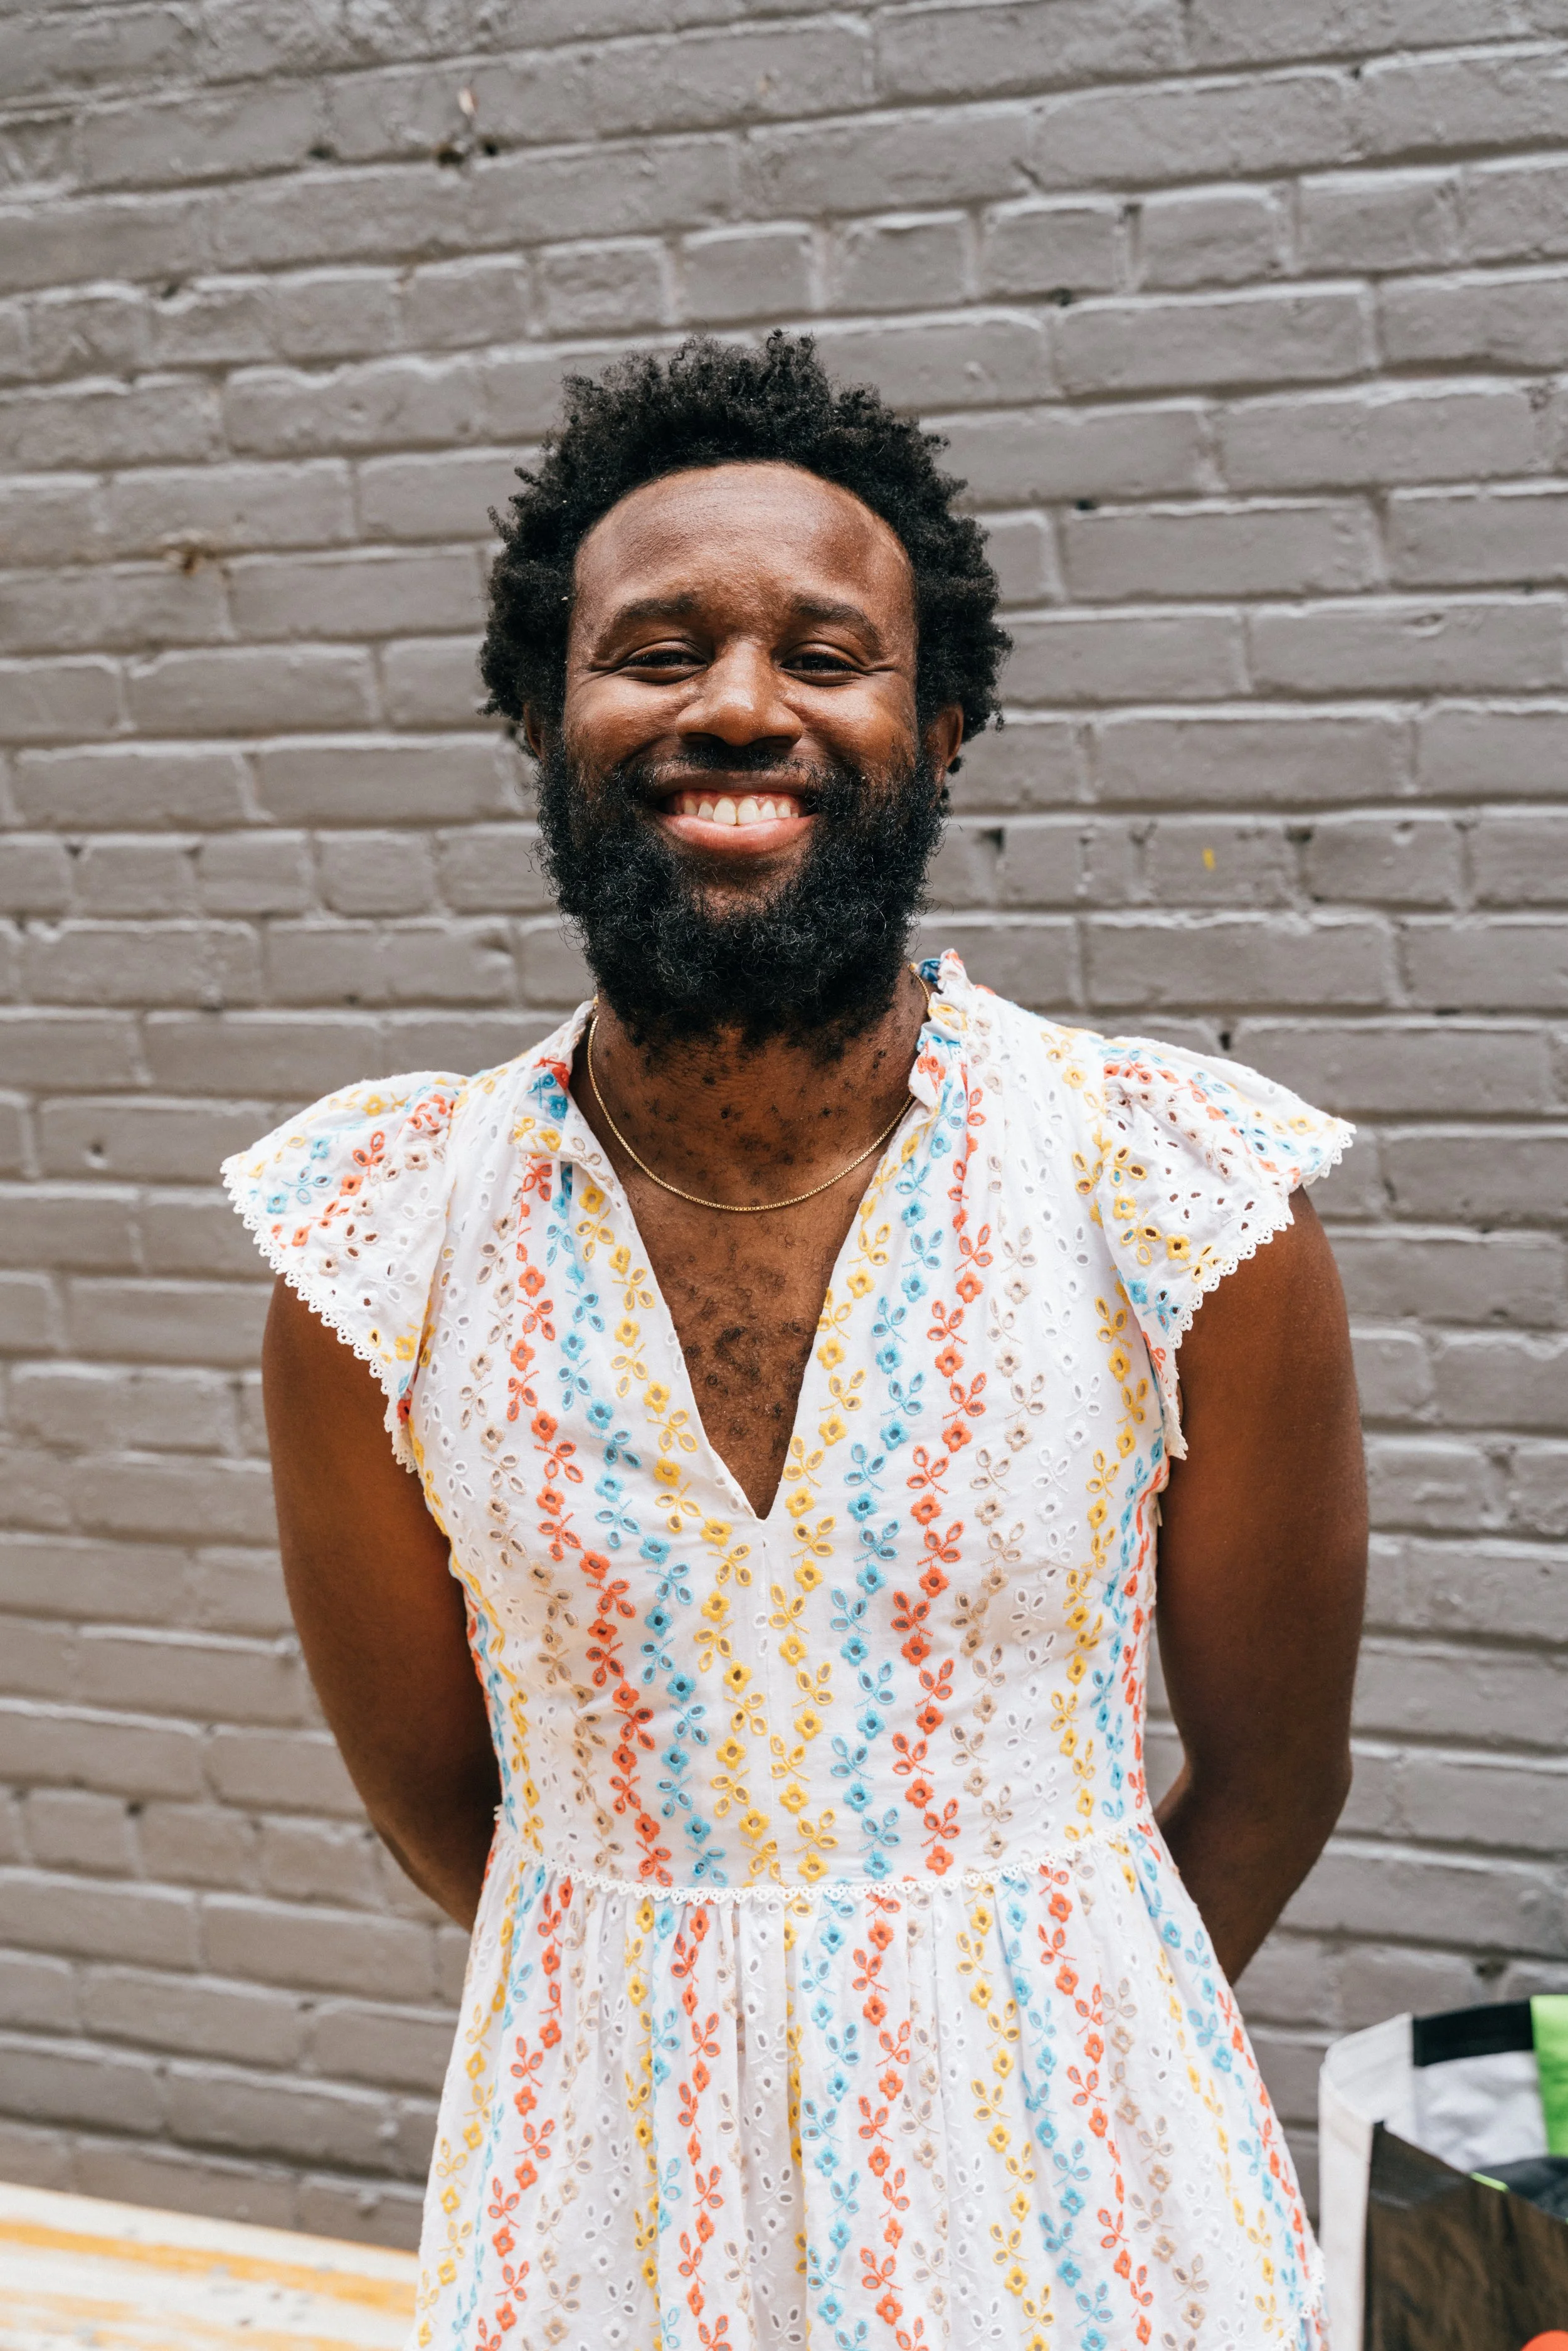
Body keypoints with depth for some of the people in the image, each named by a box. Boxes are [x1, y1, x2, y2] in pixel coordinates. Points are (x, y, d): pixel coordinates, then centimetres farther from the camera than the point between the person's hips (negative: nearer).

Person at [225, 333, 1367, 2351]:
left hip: (1068, 2185, 0)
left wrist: (1012, 2034, 9)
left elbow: (1272, 1773, -1)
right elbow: (431, 1794, 1)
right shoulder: (372, 1264, -11)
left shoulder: (1191, 1216, -14)